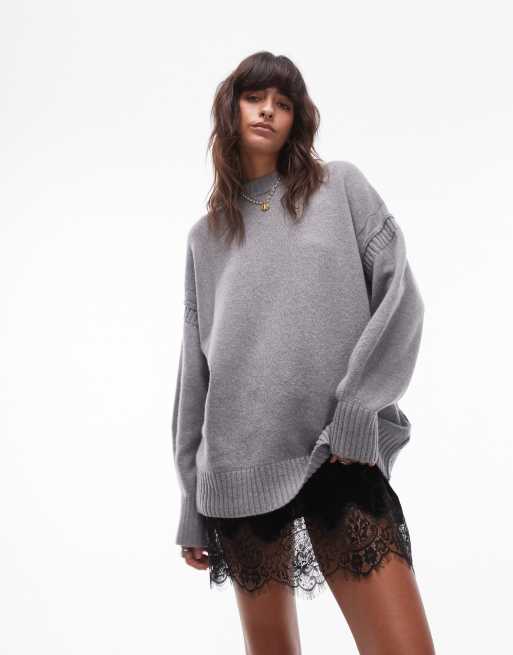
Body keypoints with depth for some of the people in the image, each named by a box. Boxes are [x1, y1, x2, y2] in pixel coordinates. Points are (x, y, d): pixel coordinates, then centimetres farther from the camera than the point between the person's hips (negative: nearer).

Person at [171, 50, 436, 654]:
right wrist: (192, 501, 10)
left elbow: (401, 295, 1)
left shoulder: (340, 187, 11)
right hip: (239, 464, 2)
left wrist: (356, 411, -11)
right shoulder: (206, 234, 15)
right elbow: (195, 367, 13)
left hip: (338, 456, -2)